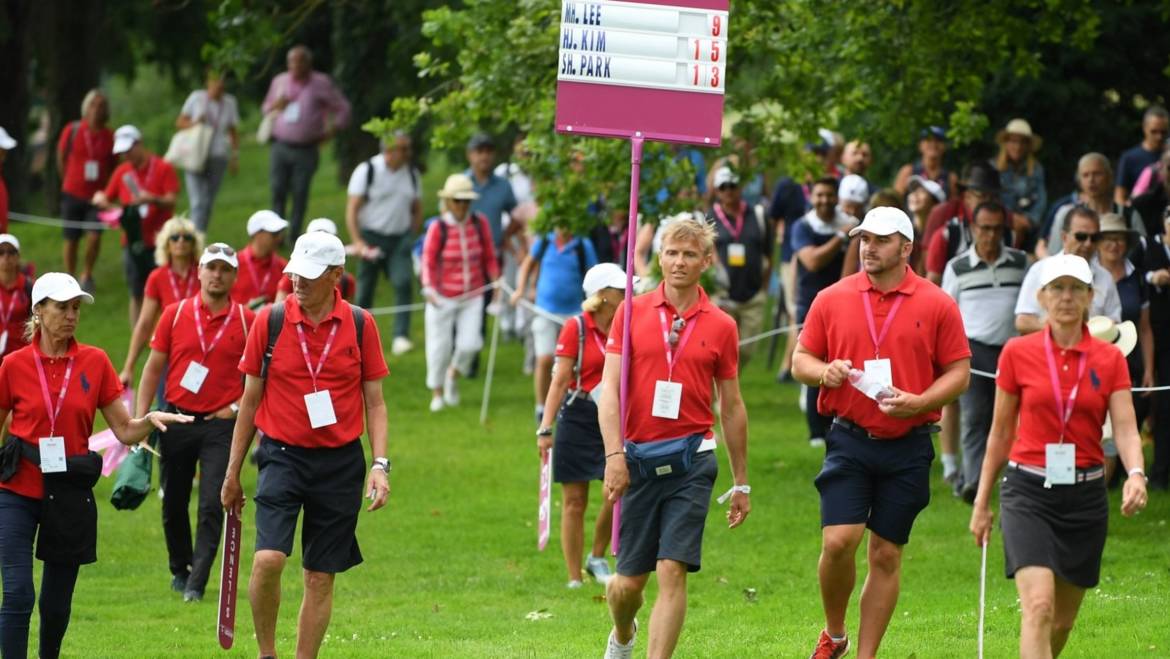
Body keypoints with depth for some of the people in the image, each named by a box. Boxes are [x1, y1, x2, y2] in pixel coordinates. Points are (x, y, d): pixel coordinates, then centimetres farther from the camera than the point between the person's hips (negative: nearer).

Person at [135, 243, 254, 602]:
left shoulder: (247, 321, 0)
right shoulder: (175, 314, 2)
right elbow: (153, 368, 6)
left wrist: (239, 407, -5)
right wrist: (139, 420, 0)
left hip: (221, 424, -2)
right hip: (177, 421, 2)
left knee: (213, 505, -11)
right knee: (174, 505, 10)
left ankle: (196, 583, -9)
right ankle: (179, 570, 29)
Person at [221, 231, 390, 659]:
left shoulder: (360, 325, 1)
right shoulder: (269, 322, 0)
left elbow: (374, 402, 6)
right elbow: (250, 400, 7)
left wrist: (380, 465, -5)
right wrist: (232, 472, 8)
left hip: (340, 463, 1)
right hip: (282, 456, -1)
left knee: (321, 576, 4)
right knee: (268, 559, -19)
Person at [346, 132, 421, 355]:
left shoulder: (411, 173, 9)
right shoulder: (367, 171, -5)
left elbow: (417, 210, 19)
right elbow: (352, 210, -8)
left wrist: (411, 238, 6)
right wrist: (358, 242, -17)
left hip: (400, 239, 3)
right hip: (372, 237, -3)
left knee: (403, 282, -18)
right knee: (365, 292, 3)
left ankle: (401, 337, -21)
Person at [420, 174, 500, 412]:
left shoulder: (479, 223, -2)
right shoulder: (438, 228, -12)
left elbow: (489, 256, 9)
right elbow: (428, 261, -12)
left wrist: (496, 282, 6)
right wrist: (429, 288, -24)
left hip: (472, 296, 3)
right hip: (443, 297, -3)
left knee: (470, 343, -6)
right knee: (440, 345, 3)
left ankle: (454, 374, 26)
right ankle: (437, 392, 23)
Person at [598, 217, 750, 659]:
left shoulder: (721, 327, 5)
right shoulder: (632, 312, 3)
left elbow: (732, 408, 11)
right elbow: (609, 389, -2)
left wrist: (741, 483, 13)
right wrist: (614, 454, -16)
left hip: (691, 459, 0)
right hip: (638, 457, 0)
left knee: (672, 570, -12)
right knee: (630, 579, 8)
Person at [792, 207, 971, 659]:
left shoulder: (937, 305, 0)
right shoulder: (832, 299, 5)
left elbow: (959, 372, 2)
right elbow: (800, 360, 11)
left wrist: (918, 402, -15)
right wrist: (825, 372, -12)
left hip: (908, 447, 0)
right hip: (849, 440, 0)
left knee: (886, 555, 4)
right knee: (838, 541, -13)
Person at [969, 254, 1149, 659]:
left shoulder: (1110, 360, 2)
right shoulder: (1018, 353, -1)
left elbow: (1126, 428, -7)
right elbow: (1001, 432, 7)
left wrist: (1136, 474, -28)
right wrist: (982, 502, 9)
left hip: (1085, 495, 3)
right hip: (1029, 492, -3)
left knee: (1063, 618, 12)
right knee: (1038, 605, -20)